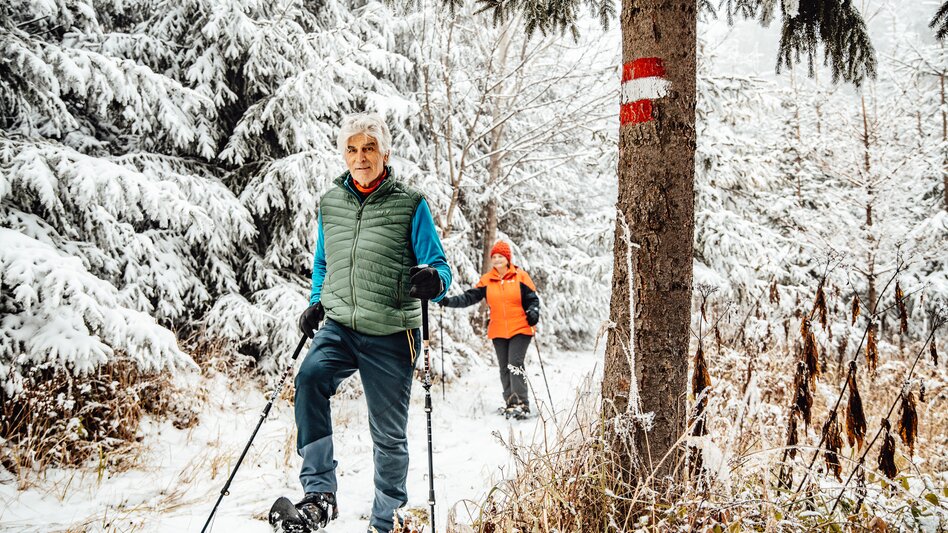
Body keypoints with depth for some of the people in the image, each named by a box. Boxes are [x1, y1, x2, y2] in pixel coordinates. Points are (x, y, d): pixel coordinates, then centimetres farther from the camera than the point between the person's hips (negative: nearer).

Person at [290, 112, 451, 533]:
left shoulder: (410, 205, -5)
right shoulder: (329, 203, 7)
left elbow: (439, 268, -5)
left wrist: (433, 280, -29)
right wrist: (316, 303, 4)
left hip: (390, 338, -2)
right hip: (339, 329, 3)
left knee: (388, 433, 7)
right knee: (310, 379, -29)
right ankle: (320, 493, -22)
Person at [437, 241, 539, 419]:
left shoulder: (520, 276, -1)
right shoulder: (487, 280, 6)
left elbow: (532, 298, 3)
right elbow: (470, 297, -1)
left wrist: (533, 311, -17)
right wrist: (448, 301, -13)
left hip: (520, 329, -4)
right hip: (498, 332, 4)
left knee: (515, 364, -14)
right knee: (504, 368, 9)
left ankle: (521, 404, -13)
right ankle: (510, 403, 17)